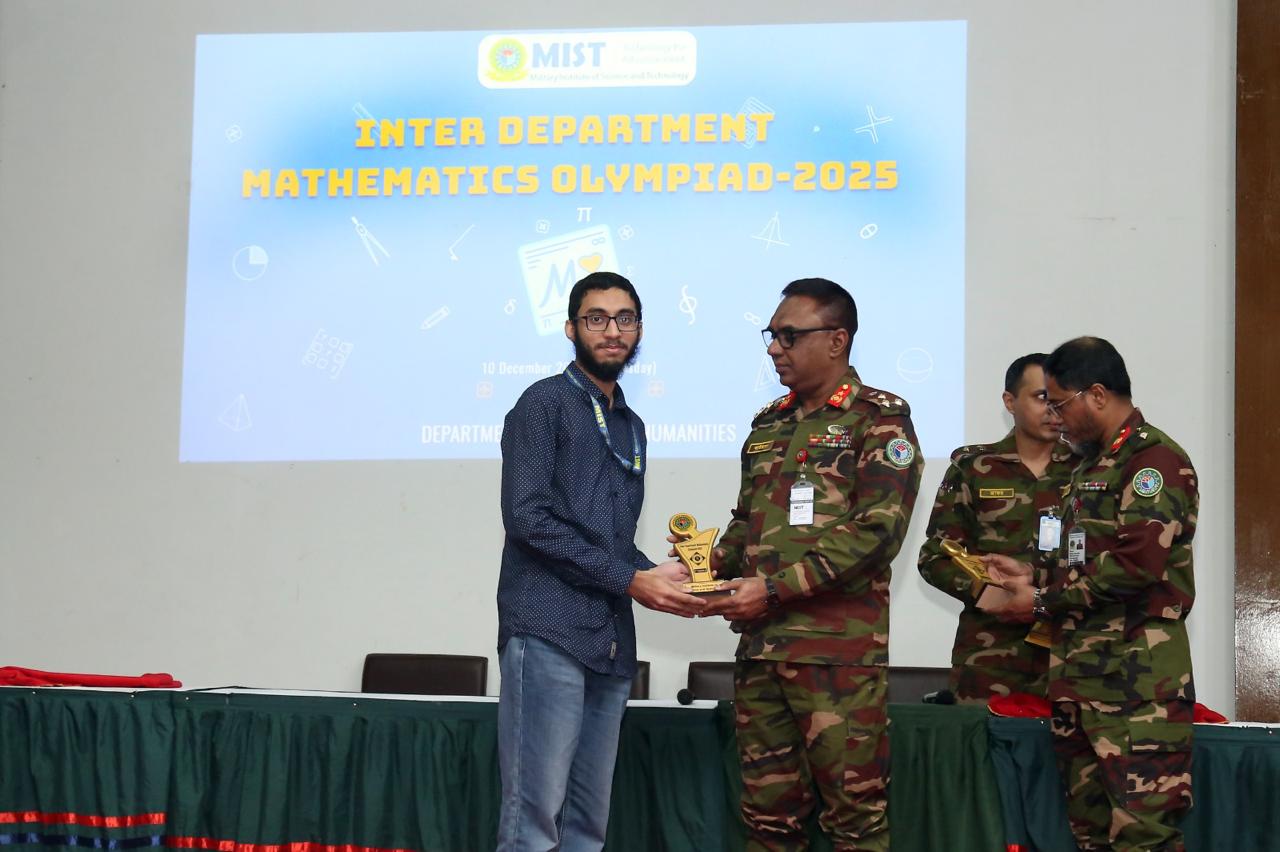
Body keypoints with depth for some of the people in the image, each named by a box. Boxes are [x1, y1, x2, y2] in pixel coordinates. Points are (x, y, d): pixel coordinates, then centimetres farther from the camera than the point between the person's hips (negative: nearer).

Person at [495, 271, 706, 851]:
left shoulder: (630, 427, 22)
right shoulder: (544, 403, -1)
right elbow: (527, 518, -12)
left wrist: (657, 579, 3)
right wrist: (631, 581, -11)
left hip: (612, 640, 7)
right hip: (548, 630, -7)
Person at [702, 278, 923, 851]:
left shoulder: (879, 419, -4)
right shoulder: (769, 424, 18)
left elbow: (875, 531, -14)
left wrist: (775, 588, -17)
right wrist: (708, 569, 4)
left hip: (838, 648, -7)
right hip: (760, 645, 7)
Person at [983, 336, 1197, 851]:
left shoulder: (1154, 459, -10)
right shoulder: (1092, 465, 21)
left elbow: (1137, 564, -20)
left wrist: (1044, 600, -11)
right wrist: (1031, 577, 12)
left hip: (1136, 676, -10)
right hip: (1078, 674, 10)